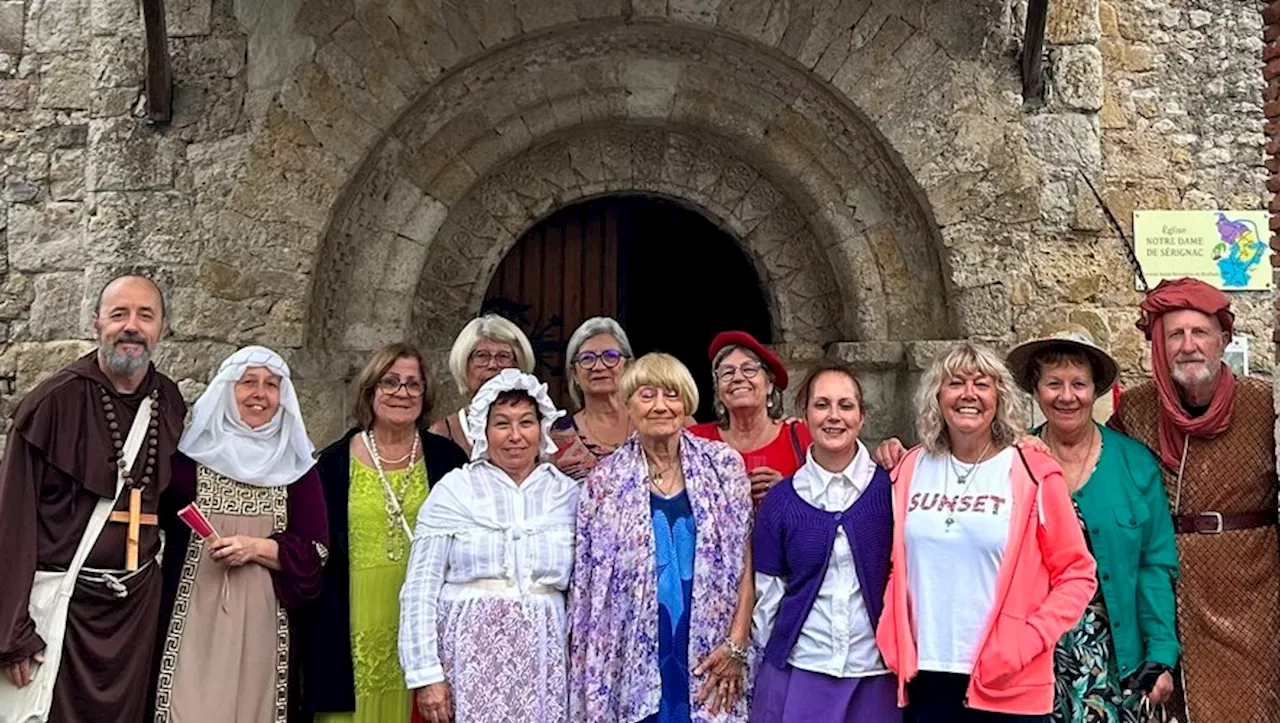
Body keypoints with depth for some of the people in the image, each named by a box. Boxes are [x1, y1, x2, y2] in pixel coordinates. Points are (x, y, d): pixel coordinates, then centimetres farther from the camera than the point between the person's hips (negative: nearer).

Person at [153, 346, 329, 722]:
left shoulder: (296, 465, 8)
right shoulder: (191, 453, 5)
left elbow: (315, 552, 3)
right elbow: (158, 524, 8)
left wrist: (255, 548, -10)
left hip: (262, 621, 1)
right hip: (195, 616, -1)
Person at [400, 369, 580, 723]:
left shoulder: (569, 494, 6)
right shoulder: (453, 489, -1)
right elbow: (420, 590, -2)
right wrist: (426, 674, -8)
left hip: (542, 664, 2)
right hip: (469, 655, -2)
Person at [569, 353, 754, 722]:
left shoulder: (723, 465, 1)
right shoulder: (606, 480, 2)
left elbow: (744, 563, 2)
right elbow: (588, 583, 6)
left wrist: (736, 644, -6)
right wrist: (588, 666, 4)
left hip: (710, 654, 0)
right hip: (636, 659, 0)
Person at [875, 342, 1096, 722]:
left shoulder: (1032, 473, -4)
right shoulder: (911, 469, 4)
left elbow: (1077, 575, -2)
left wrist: (1027, 643, -12)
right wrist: (893, 643, 1)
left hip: (1007, 687, -3)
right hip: (923, 679, 3)